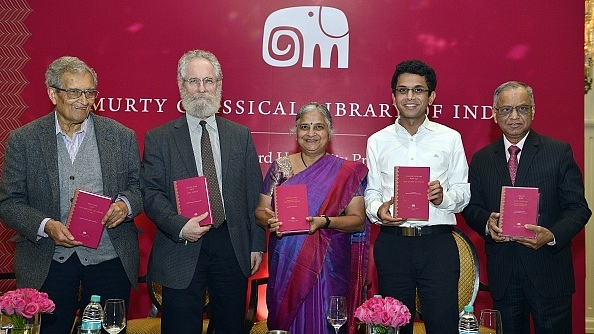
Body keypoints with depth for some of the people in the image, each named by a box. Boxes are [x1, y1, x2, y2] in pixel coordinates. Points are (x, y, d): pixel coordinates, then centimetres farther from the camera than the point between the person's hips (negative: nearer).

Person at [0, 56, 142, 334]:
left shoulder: (122, 137, 3)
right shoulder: (23, 140, 0)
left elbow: (139, 187, 9)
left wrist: (125, 205, -14)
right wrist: (45, 226, -17)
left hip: (110, 259, 1)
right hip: (48, 264, -1)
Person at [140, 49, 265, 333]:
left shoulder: (241, 135, 9)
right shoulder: (159, 138, 2)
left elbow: (254, 193, 8)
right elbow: (151, 193, -4)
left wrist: (257, 245, 4)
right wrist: (179, 226, -20)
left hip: (232, 246, 2)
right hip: (181, 249, -2)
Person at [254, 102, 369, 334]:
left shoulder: (346, 172, 1)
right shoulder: (280, 167, 7)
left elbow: (358, 220, -2)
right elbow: (260, 211, 8)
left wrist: (325, 222, -18)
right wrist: (270, 220, -14)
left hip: (328, 266, -2)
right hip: (285, 264, 2)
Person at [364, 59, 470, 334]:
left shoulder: (450, 139, 6)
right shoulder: (377, 141, 9)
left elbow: (463, 192, 6)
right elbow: (371, 192, 9)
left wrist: (443, 197, -15)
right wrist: (377, 210, -11)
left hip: (438, 243, -1)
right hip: (392, 244, 1)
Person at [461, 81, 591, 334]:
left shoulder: (560, 152, 0)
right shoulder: (481, 159, 9)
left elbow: (578, 208, -3)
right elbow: (471, 207, 10)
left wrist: (552, 235, -21)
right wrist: (487, 223, -13)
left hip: (549, 272, -2)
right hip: (502, 273, 2)